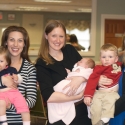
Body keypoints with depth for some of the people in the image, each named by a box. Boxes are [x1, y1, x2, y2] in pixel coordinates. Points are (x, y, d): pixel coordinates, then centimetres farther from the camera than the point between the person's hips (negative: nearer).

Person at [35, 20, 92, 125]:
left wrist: (81, 78, -21)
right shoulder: (42, 64, -9)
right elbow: (49, 97, -20)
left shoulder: (70, 51, 4)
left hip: (83, 110, 4)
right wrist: (79, 96, -18)